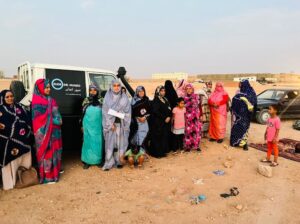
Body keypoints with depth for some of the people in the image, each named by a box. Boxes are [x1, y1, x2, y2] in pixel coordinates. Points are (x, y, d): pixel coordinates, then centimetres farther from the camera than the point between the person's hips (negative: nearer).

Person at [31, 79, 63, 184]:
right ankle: (47, 176, 8)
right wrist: (55, 121, -13)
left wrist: (58, 121, -1)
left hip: (53, 130, 8)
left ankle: (54, 169, 30)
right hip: (44, 131, -8)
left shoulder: (50, 99, 12)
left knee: (54, 149, 15)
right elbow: (39, 118, -15)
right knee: (46, 150, -2)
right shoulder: (37, 101, -12)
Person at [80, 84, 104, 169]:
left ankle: (98, 160, 16)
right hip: (88, 126, 0)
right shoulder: (86, 101, 3)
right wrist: (82, 125, 5)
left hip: (98, 126, 0)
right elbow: (82, 113, 7)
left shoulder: (101, 101, 2)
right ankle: (87, 161, 13)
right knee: (88, 142, 5)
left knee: (98, 143, 4)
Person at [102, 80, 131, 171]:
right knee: (110, 142, 0)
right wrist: (110, 124, -10)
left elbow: (128, 112, 4)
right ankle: (109, 162, 8)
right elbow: (105, 111, -2)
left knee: (121, 142, 4)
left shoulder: (124, 98, 5)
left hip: (121, 124, 1)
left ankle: (119, 161, 16)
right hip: (110, 123, 0)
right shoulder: (107, 97, 3)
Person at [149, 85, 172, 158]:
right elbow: (155, 111, -18)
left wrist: (169, 117, -3)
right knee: (158, 137, -3)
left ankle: (163, 151, 18)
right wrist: (164, 118, -16)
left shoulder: (165, 99, 14)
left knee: (165, 136, 8)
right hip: (158, 123, -7)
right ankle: (157, 153, 6)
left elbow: (169, 110, 15)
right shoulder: (156, 100, -9)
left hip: (166, 122, 7)